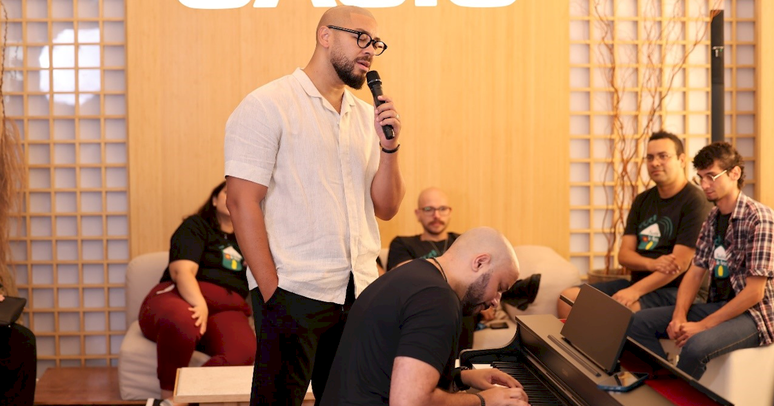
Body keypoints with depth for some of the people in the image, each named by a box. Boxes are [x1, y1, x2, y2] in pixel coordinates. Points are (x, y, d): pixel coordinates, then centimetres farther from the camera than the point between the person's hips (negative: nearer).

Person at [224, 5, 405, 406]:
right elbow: (243, 202, -11)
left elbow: (385, 208, 12)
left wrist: (388, 145, -5)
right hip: (293, 294, -6)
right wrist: (271, 292, -15)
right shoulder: (267, 106, -5)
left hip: (359, 292, 6)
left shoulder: (367, 116, 13)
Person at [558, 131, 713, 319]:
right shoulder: (642, 200, 15)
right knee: (568, 298, -8)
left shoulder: (695, 202, -9)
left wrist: (634, 292, -26)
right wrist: (652, 264, -15)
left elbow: (680, 263, -18)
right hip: (639, 281, 8)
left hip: (678, 290, -8)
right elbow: (624, 254, 9)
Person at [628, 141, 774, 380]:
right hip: (718, 305, 8)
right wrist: (679, 316, -9)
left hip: (754, 313, -8)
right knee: (639, 322, -6)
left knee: (697, 344, -35)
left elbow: (754, 292, -19)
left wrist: (703, 325, -20)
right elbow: (695, 272, 9)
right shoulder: (712, 219, 9)